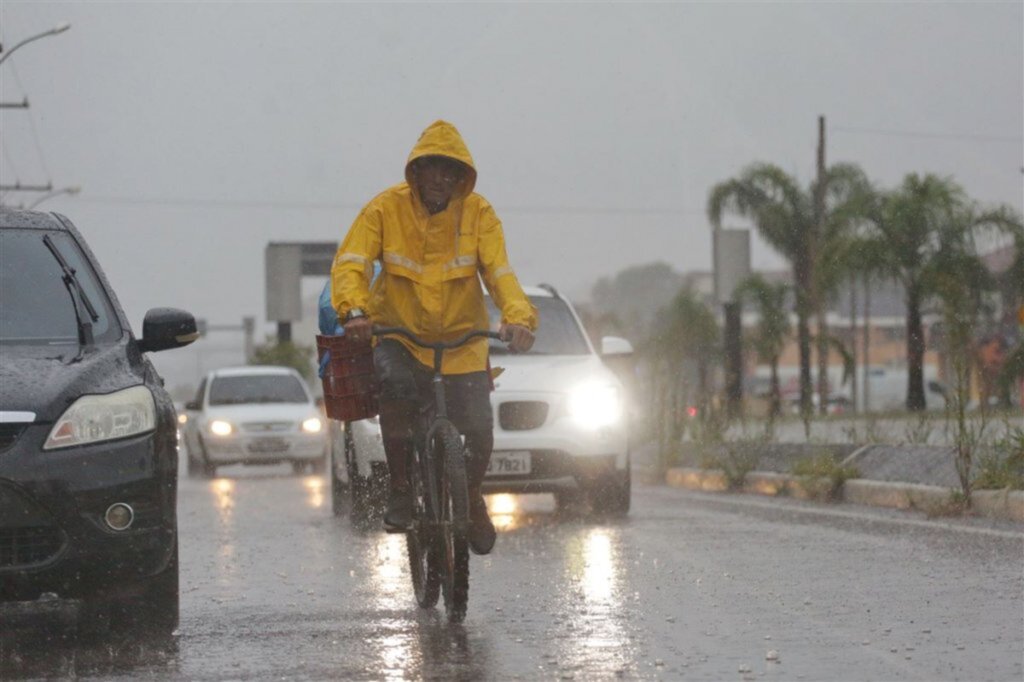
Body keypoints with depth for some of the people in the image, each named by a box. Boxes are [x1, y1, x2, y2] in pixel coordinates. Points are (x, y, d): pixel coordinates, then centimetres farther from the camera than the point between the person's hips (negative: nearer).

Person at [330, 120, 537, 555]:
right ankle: (399, 487, -13)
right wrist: (354, 310, -36)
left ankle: (471, 496, 22)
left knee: (479, 429, -13)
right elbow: (350, 263, -16)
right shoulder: (386, 208, -7)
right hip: (398, 334, -1)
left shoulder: (478, 214, -3)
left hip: (463, 339, 1)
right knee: (398, 385, -34)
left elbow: (499, 271, -13)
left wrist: (518, 318, -33)